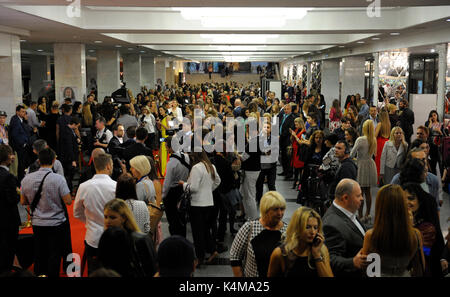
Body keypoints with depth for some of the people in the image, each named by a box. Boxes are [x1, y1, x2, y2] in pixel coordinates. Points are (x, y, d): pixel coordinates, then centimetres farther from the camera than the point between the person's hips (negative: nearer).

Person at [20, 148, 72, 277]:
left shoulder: (26, 179, -4)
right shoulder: (58, 179, -18)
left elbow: (23, 202, 5)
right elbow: (68, 201, -17)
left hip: (37, 223, 4)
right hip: (56, 223, -4)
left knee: (39, 254, 17)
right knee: (55, 255, 7)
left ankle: (38, 274, 29)